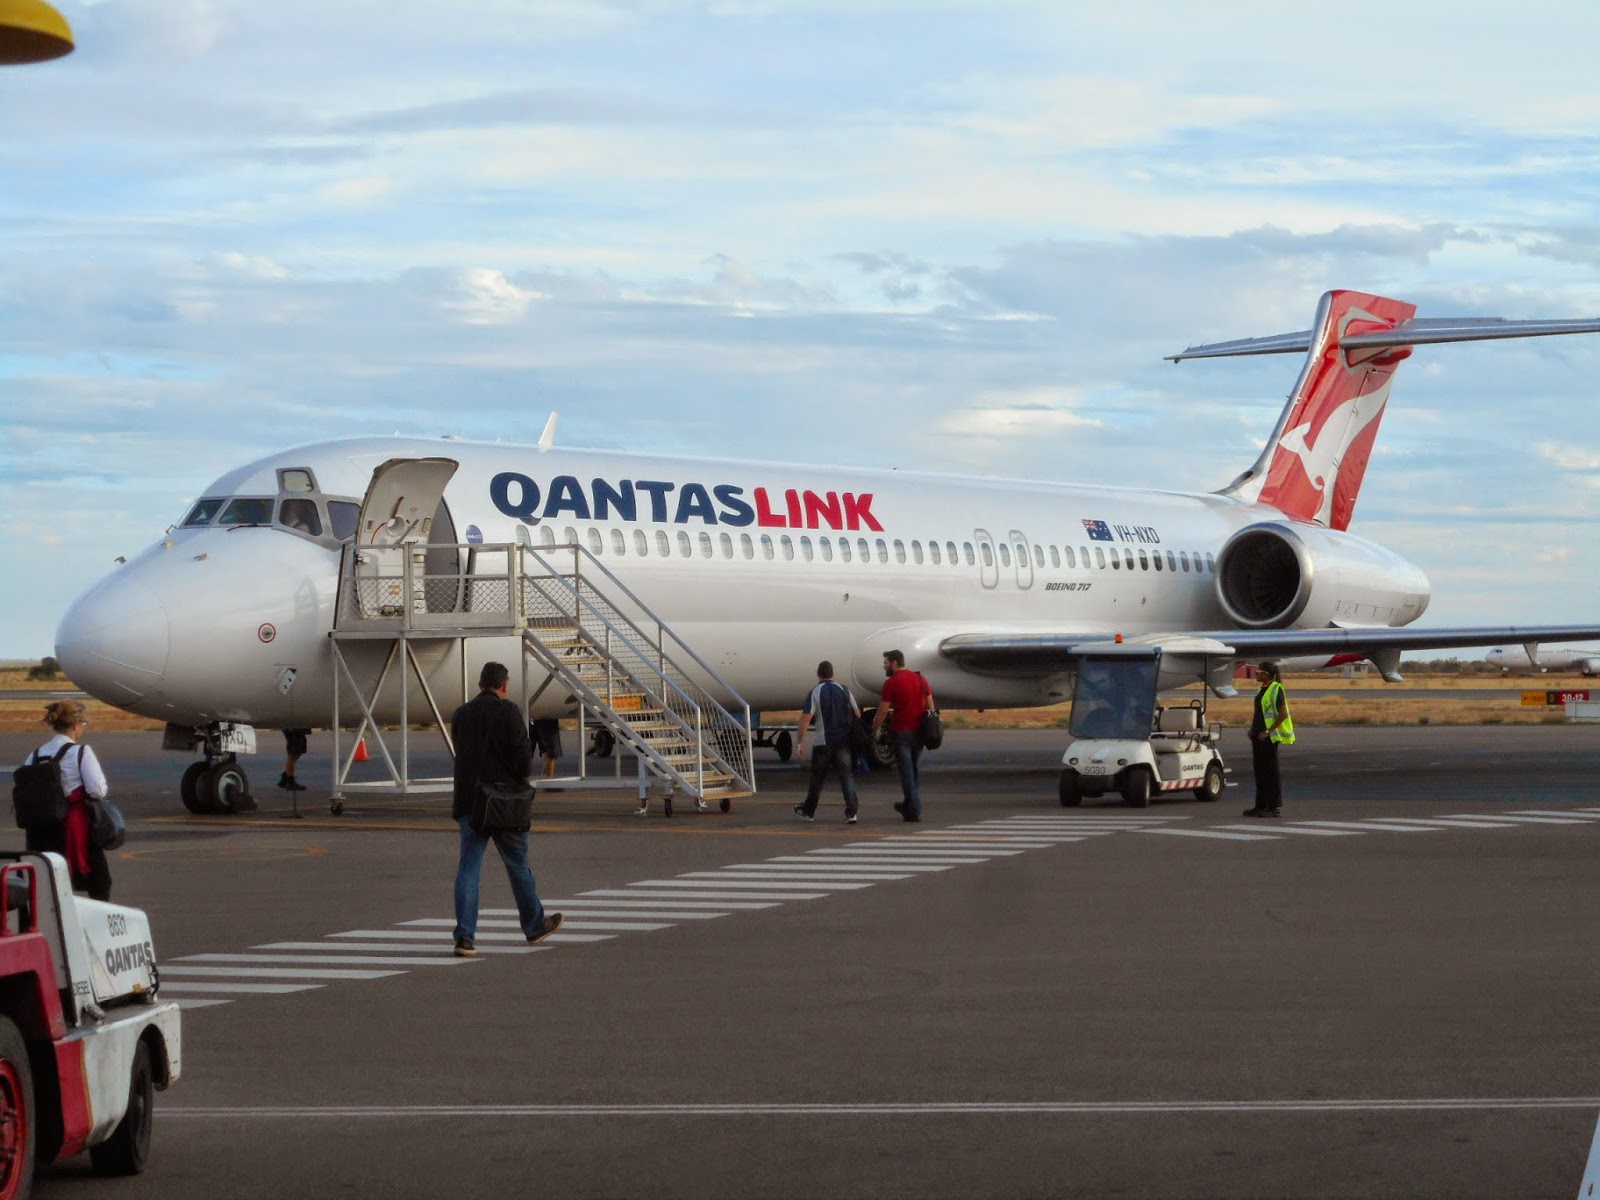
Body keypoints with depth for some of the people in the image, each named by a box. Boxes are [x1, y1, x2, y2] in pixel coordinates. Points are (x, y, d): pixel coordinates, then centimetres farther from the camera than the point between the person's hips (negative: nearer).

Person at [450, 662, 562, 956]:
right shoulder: (507, 710, -8)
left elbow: (461, 754, 16)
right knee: (518, 865, 11)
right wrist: (526, 777, 2)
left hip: (468, 800, 4)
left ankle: (464, 936, -9)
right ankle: (535, 924, 27)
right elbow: (521, 749, -15)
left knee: (468, 868, 1)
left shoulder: (461, 714, 9)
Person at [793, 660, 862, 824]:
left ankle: (808, 811, 24)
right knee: (846, 774, 1)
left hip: (824, 742, -3)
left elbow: (805, 719, -12)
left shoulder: (815, 693, -7)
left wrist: (799, 743, -10)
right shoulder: (843, 690, 5)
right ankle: (851, 812, -11)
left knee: (817, 777, 11)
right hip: (844, 740, 3)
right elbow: (857, 713, 8)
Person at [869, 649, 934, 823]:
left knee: (906, 771, -2)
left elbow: (883, 710, -9)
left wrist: (875, 730, 2)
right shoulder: (920, 679, 7)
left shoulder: (891, 683, -9)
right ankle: (909, 805, 27)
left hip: (901, 731, -5)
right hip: (919, 730, 5)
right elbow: (930, 703, 8)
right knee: (912, 769, 18)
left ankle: (914, 811, -6)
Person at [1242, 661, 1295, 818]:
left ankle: (1275, 807, -1)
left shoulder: (1276, 689, -13)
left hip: (1269, 738, -9)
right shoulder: (1261, 690, 15)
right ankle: (1261, 806, 18)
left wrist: (1268, 731, -21)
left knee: (1271, 771, -5)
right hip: (1258, 736, 9)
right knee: (1260, 771, 12)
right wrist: (1253, 730, 17)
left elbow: (1283, 714, -18)